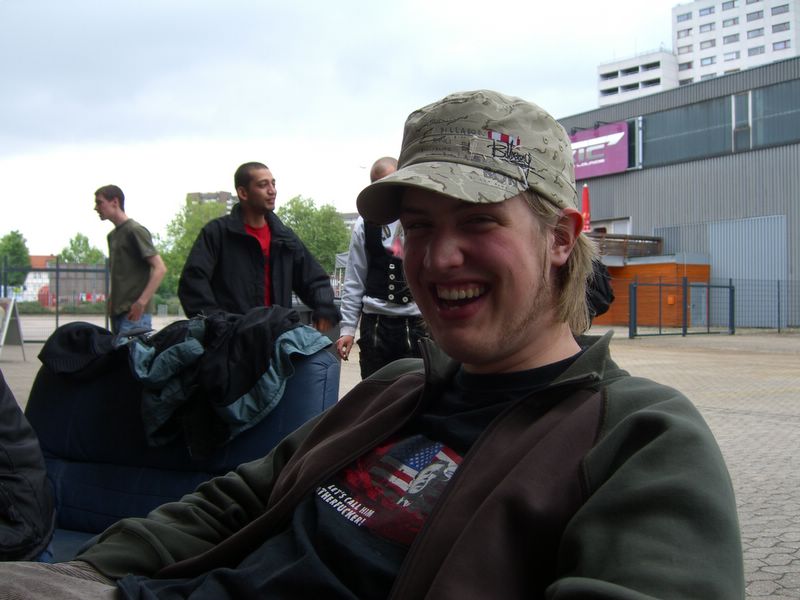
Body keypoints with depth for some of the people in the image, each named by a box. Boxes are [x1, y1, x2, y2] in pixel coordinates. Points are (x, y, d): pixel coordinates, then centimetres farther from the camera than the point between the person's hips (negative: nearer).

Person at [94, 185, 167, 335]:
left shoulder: (135, 230, -8)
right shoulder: (112, 235, 19)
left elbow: (160, 268, -15)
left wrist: (141, 302, -21)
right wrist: (111, 298, 13)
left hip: (135, 314, -9)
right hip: (117, 311, 9)